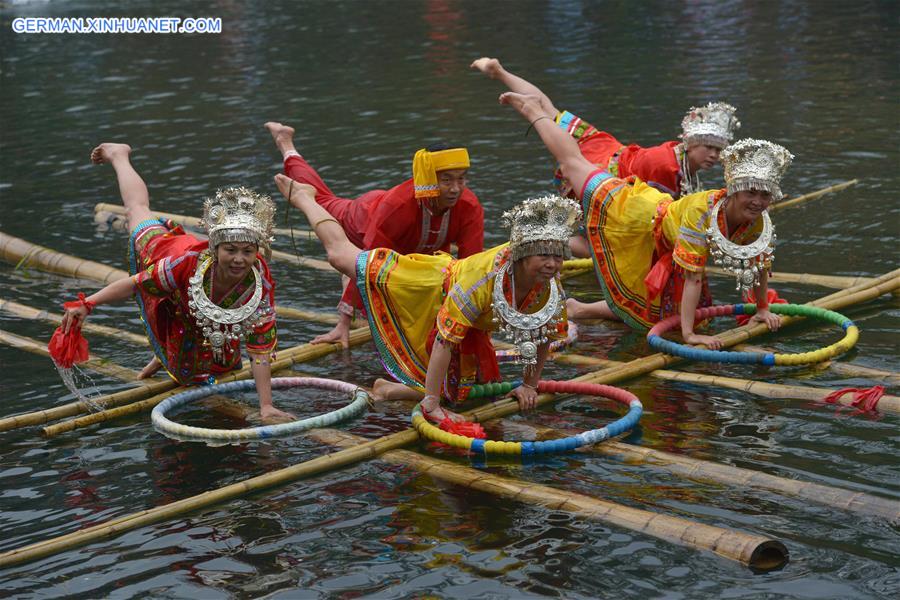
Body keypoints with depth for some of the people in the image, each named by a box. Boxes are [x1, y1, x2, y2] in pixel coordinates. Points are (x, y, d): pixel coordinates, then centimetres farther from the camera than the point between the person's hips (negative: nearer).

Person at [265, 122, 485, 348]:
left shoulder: (470, 207, -41)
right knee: (324, 203, 27)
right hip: (365, 219, -3)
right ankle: (287, 146, 52)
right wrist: (344, 324, -47)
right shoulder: (397, 204, -50)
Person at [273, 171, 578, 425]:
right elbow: (444, 341, -43)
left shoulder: (551, 288, -27)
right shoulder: (482, 278, -45)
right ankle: (303, 197, 34)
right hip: (432, 286, -5)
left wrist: (529, 385, -3)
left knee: (457, 390, 5)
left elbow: (544, 336, -6)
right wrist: (431, 404, -42)